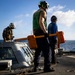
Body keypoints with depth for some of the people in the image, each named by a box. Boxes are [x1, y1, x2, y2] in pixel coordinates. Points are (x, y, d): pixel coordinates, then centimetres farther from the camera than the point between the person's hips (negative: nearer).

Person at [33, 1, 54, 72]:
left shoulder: (35, 13, 25)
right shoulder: (43, 12, -3)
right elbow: (41, 22, -20)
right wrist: (45, 31, -22)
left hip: (35, 33, 9)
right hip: (41, 33, -9)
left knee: (38, 50, 11)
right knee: (46, 50, -8)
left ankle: (35, 67, 10)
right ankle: (47, 67, -10)